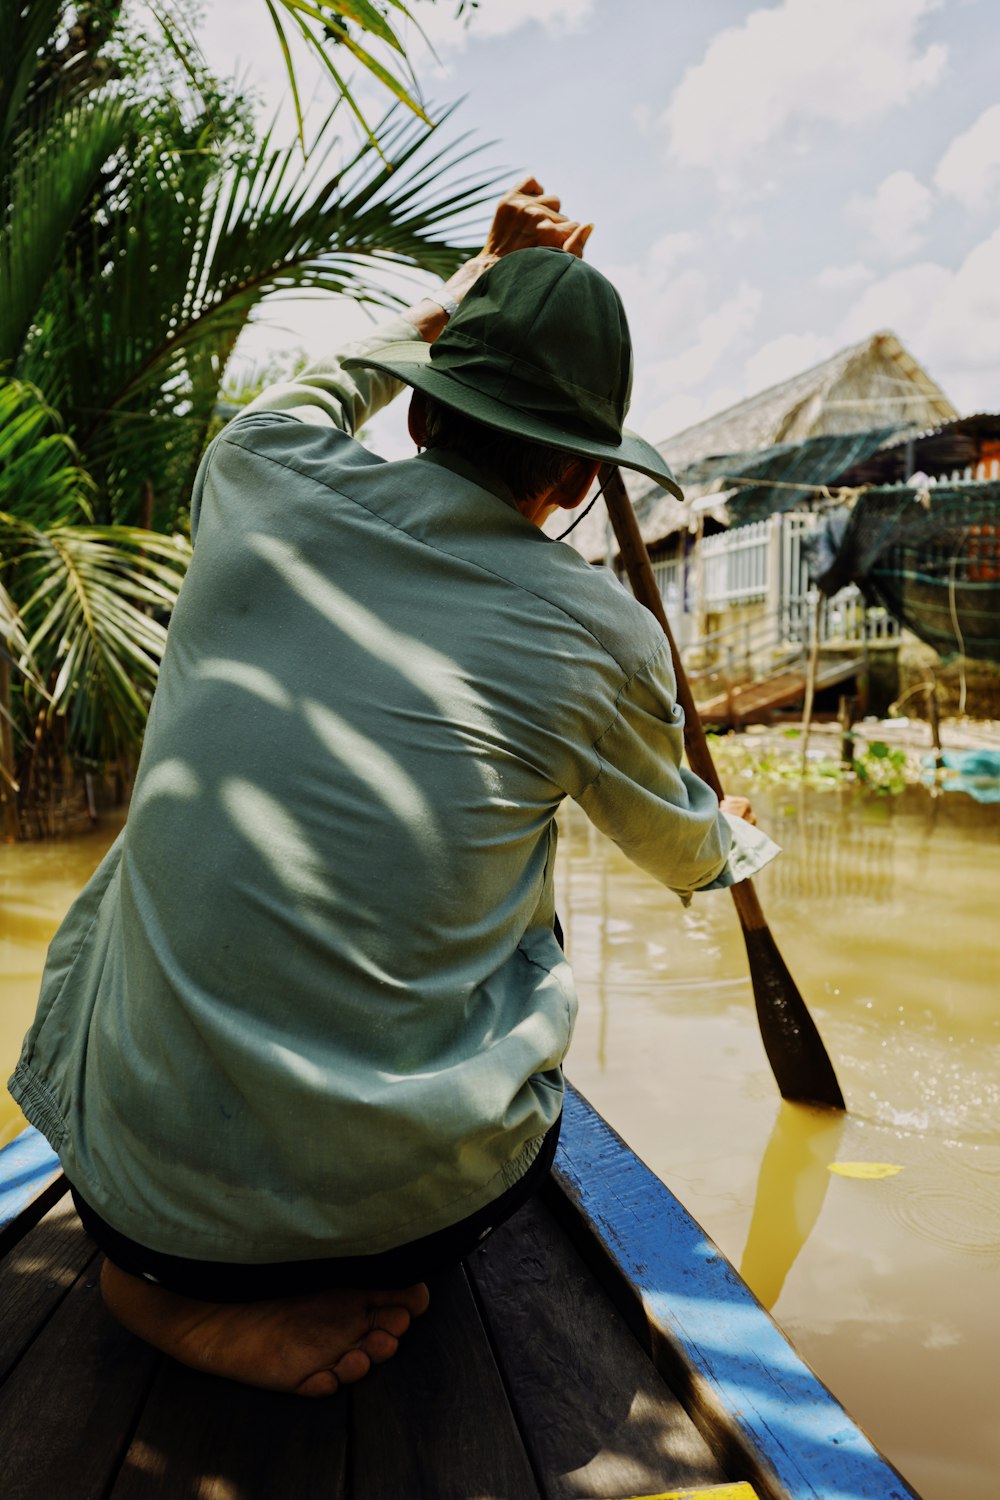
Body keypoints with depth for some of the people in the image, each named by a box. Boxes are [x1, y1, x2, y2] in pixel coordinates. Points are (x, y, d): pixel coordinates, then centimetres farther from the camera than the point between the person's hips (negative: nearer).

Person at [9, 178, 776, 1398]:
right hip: (399, 1203, -2)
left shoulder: (258, 482, -2)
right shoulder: (604, 634, -5)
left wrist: (462, 294, 36)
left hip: (137, 1182, 3)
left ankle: (167, 1269, 16)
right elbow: (681, 847, 18)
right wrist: (738, 840, 42)